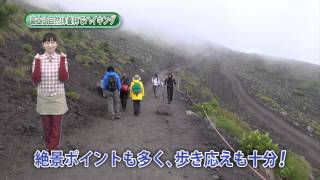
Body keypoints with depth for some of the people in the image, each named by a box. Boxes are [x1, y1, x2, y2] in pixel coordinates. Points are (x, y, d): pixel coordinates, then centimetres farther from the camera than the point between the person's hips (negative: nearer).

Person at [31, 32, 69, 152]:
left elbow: (64, 78, -14)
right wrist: (37, 62, -16)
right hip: (43, 98, 1)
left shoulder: (61, 58, -4)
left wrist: (62, 60, -19)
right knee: (46, 127, 13)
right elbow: (35, 80, -9)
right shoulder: (38, 59, -3)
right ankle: (50, 149, 32)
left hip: (58, 98, -1)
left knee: (56, 127, 5)